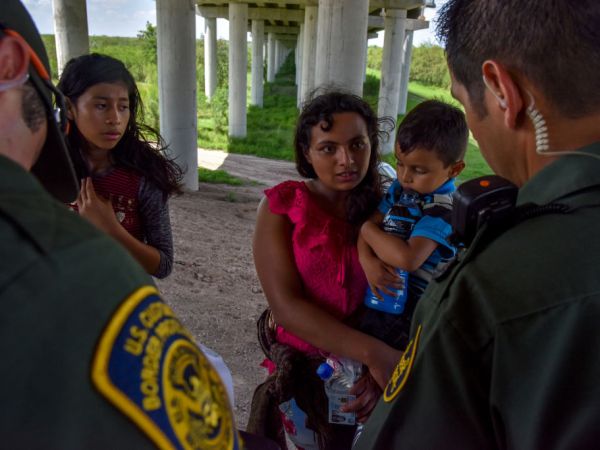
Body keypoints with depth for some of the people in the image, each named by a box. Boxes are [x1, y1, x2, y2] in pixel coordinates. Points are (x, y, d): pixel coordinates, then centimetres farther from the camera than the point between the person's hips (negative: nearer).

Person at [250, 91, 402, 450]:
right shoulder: (282, 207, -14)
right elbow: (286, 305, -21)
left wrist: (385, 364, -25)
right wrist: (372, 353, -29)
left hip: (374, 368, 2)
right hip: (303, 366, -2)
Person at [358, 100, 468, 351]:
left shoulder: (444, 208, -21)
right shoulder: (401, 188, 2)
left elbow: (408, 258, -31)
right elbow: (370, 224, 0)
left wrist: (368, 229, -17)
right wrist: (367, 260, -20)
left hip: (410, 311, -6)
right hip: (381, 297, 6)